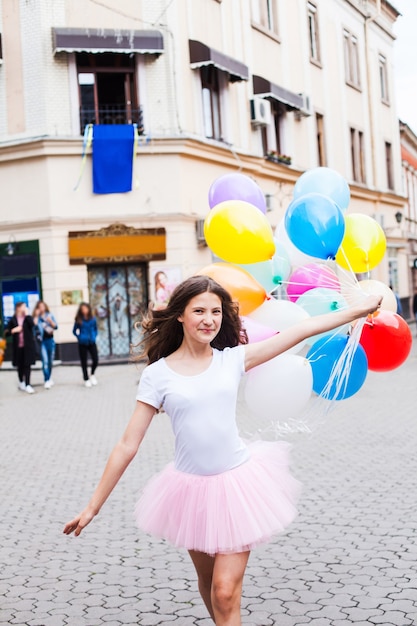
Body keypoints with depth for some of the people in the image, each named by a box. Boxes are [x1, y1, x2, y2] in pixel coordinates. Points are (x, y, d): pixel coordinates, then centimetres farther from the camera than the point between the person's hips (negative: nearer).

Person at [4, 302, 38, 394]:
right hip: (18, 347, 1)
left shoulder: (28, 318, 3)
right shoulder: (13, 320, 1)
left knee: (27, 365, -4)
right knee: (20, 366, 11)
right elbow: (6, 333, 2)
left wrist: (26, 314, -13)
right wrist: (13, 330, -15)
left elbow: (32, 324, -21)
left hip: (28, 346, -1)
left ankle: (27, 385, -3)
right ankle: (21, 383, 31)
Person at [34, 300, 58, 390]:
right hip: (42, 341, -3)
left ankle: (49, 378, 26)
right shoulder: (38, 318, -1)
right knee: (45, 361, -12)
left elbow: (56, 326, 0)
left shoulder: (50, 315, 6)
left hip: (50, 340, 3)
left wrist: (50, 321, -17)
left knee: (50, 361, 12)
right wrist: (36, 316, -20)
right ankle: (47, 380, -11)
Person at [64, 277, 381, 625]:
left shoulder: (232, 359, -2)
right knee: (208, 582, 20)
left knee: (226, 593, -5)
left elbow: (302, 331, -2)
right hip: (192, 488, 1)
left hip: (237, 483, 0)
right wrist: (93, 508, -5)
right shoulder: (157, 375, -6)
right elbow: (127, 446, -5)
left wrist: (359, 310, -3)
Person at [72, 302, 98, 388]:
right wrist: (79, 337, -5)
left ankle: (92, 374, 22)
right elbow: (74, 331, 6)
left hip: (92, 343, 2)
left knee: (95, 360, -6)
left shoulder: (93, 319, 2)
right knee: (84, 362, 4)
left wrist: (94, 337, 3)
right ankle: (86, 379, 18)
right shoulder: (79, 320, -4)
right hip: (82, 344, -1)